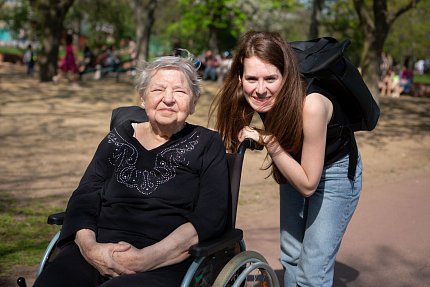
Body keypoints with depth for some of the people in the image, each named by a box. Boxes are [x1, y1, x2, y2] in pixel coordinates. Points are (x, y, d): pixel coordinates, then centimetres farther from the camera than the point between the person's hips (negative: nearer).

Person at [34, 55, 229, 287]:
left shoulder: (207, 145, 8)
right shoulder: (118, 139, 16)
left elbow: (210, 219, -3)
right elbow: (82, 202, 10)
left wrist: (145, 259, -14)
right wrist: (89, 247, -12)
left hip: (163, 265, -3)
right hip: (95, 256, 3)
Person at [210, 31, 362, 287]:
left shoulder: (311, 104, -38)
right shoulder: (263, 99, -23)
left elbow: (307, 184, -29)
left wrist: (269, 142, -35)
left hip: (335, 172, -5)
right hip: (296, 166, 5)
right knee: (290, 256, 17)